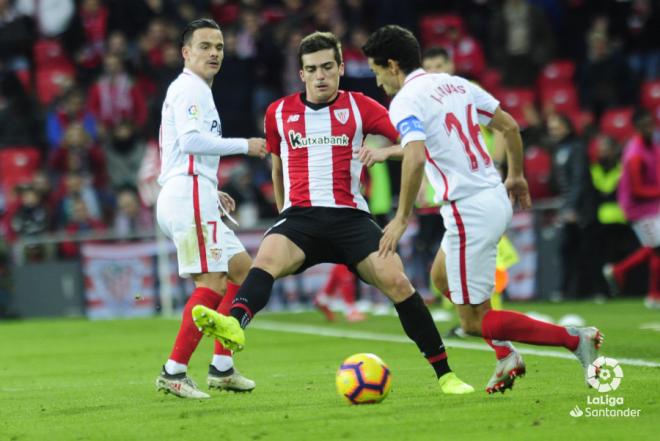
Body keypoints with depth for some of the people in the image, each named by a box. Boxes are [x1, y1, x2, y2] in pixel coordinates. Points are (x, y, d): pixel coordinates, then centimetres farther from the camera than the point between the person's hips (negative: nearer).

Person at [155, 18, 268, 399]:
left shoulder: (194, 91, 26)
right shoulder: (190, 88, -5)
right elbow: (191, 139, -20)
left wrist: (213, 192, 21)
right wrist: (245, 145, -12)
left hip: (179, 198, 11)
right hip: (190, 194, -11)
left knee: (243, 269, 13)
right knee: (213, 282, -15)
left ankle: (222, 368, 8)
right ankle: (174, 372, -18)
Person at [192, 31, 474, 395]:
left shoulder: (359, 107, 7)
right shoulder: (279, 113, 14)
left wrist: (384, 151, -15)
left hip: (350, 215, -1)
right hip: (298, 215, 1)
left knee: (395, 281, -17)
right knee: (266, 259, -32)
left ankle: (444, 374, -6)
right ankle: (234, 326, -61)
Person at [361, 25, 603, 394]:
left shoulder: (405, 101, -12)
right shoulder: (455, 83, 12)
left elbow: (415, 158, -28)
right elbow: (510, 126, 15)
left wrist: (403, 218, -21)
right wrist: (516, 176, 27)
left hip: (470, 210, -9)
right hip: (497, 198, 9)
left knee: (475, 322, -1)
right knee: (442, 277, 29)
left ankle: (575, 339, -7)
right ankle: (507, 357, 20)